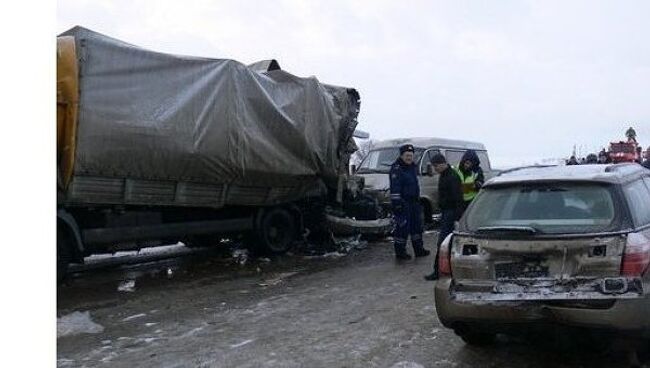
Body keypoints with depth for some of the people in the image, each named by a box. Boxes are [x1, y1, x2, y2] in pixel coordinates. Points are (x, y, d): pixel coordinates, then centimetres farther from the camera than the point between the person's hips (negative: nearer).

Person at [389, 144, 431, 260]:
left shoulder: (413, 167, 15)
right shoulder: (396, 168, -13)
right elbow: (394, 188, -19)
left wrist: (418, 199, 22)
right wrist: (396, 203, -24)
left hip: (414, 202, 9)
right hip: (403, 203, -9)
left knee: (417, 225, 15)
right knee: (403, 227, -6)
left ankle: (419, 249, 26)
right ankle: (400, 252, 4)